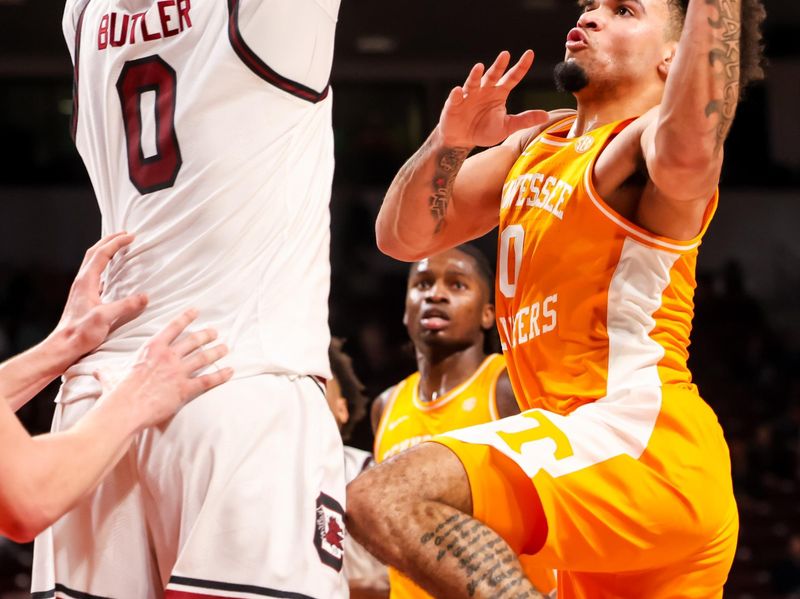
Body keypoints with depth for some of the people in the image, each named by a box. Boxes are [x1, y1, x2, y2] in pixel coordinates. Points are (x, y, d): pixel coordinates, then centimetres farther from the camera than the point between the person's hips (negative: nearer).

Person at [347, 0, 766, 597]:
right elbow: (402, 235, 17)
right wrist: (449, 143, -1)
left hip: (639, 437, -10)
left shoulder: (643, 141, -6)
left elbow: (687, 152, -33)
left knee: (386, 501, -28)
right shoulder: (537, 143, 21)